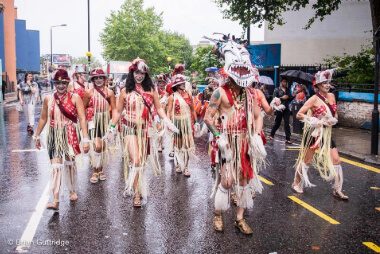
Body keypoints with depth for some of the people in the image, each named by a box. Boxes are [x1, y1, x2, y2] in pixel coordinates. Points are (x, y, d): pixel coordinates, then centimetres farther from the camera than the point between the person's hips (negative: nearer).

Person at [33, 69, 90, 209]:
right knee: (55, 166, -6)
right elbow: (43, 118, 13)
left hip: (69, 135, -1)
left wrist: (85, 139, -17)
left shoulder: (75, 98, -7)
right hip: (54, 136, 1)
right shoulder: (48, 99, 2)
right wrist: (37, 135, 16)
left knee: (69, 163, 14)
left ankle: (73, 191, 35)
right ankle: (55, 200, -7)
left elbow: (82, 119, -11)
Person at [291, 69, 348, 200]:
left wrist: (333, 120, -5)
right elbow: (299, 114, -16)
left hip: (327, 133, 6)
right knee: (307, 160, 6)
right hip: (314, 132, -6)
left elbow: (335, 114, 18)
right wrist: (317, 121, -20)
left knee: (336, 159, 0)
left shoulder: (331, 96, 6)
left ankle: (337, 190, 10)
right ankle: (297, 184, 24)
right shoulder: (314, 99, -12)